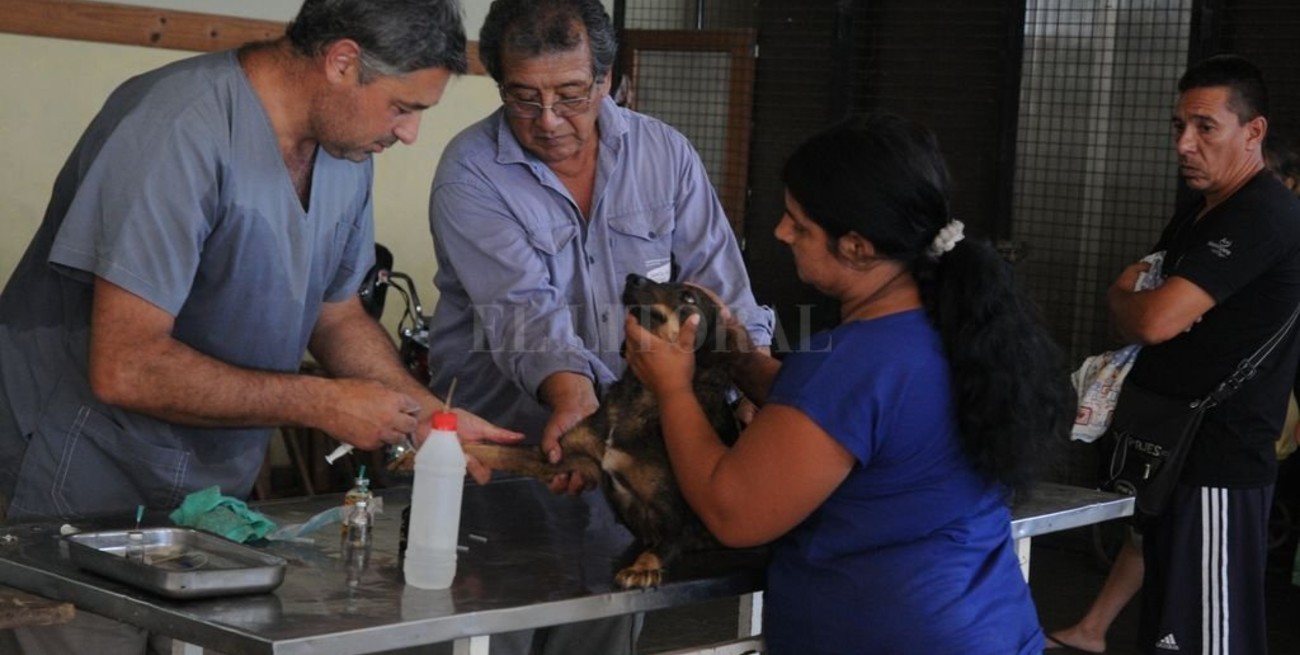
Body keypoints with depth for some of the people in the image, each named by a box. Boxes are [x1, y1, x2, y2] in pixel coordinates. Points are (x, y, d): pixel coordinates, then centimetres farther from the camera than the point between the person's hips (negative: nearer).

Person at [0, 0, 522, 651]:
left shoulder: (345, 151, 1)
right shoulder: (181, 131, -25)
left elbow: (336, 315, 15)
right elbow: (123, 369, -29)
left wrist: (432, 417, -1)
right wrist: (325, 404, -22)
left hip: (216, 486, 7)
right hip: (91, 487, -7)